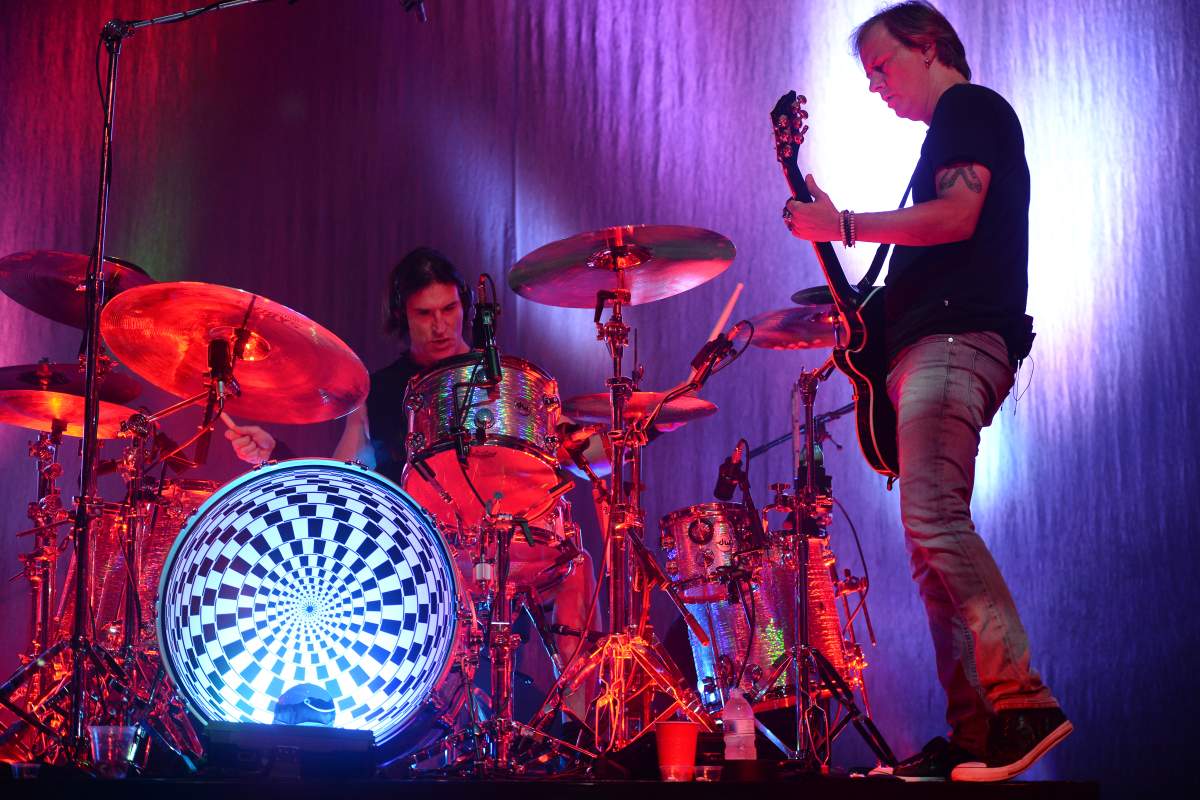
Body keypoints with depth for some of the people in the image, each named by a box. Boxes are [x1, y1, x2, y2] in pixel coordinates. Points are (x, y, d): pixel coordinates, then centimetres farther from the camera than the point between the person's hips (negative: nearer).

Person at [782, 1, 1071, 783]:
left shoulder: (971, 108, 2)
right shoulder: (950, 130, 30)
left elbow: (956, 217, -15)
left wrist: (844, 226, -11)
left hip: (955, 340, -10)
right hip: (935, 346, 10)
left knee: (932, 518, -23)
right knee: (932, 542, 3)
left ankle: (1022, 702, -27)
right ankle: (974, 734, 1)